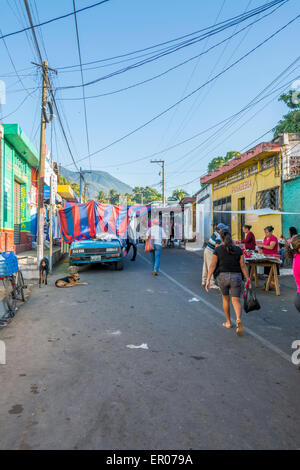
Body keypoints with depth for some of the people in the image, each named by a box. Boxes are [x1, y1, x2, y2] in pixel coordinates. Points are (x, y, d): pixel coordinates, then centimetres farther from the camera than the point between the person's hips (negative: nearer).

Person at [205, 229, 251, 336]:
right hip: (236, 277, 0)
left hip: (222, 276, 0)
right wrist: (248, 280, 4)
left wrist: (208, 280, -9)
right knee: (236, 301, 2)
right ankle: (239, 319, -25)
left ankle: (228, 322, 29)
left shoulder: (218, 250, -4)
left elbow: (213, 265, -9)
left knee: (225, 299, 20)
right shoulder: (238, 249, 1)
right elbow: (243, 266, -1)